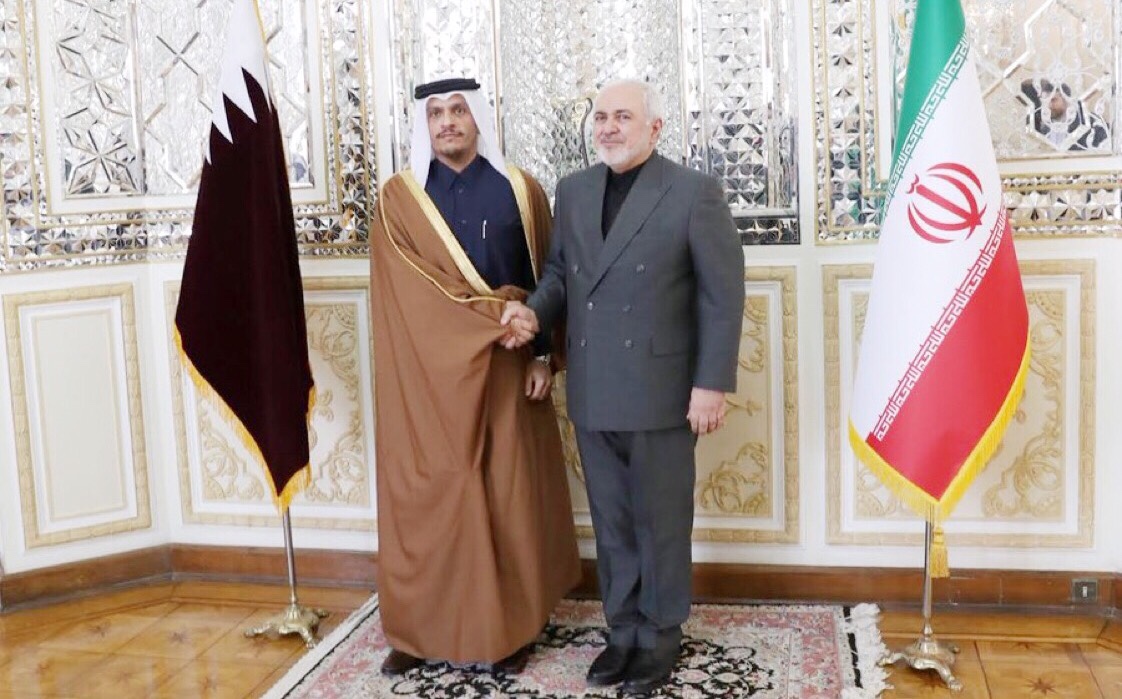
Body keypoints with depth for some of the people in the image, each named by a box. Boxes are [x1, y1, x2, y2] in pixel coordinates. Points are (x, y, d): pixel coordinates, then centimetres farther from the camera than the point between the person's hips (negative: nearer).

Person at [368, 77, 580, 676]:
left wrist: (542, 354, -6)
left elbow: (546, 283, 5)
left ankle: (510, 627, 18)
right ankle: (420, 628, 18)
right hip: (425, 371, 0)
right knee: (424, 498, 5)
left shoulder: (520, 192, 5)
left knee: (507, 496, 5)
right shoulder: (398, 198, 2)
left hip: (504, 370, 1)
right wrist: (494, 314, -14)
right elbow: (406, 291, -7)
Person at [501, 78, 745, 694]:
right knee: (612, 523, 15)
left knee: (660, 523, 9)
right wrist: (534, 311, -7)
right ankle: (623, 630, 30)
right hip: (592, 394, 5)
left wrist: (711, 384, -12)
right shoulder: (572, 191, 9)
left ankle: (660, 635, 27)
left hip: (661, 392, -5)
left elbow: (723, 295, -8)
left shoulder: (694, 193, -7)